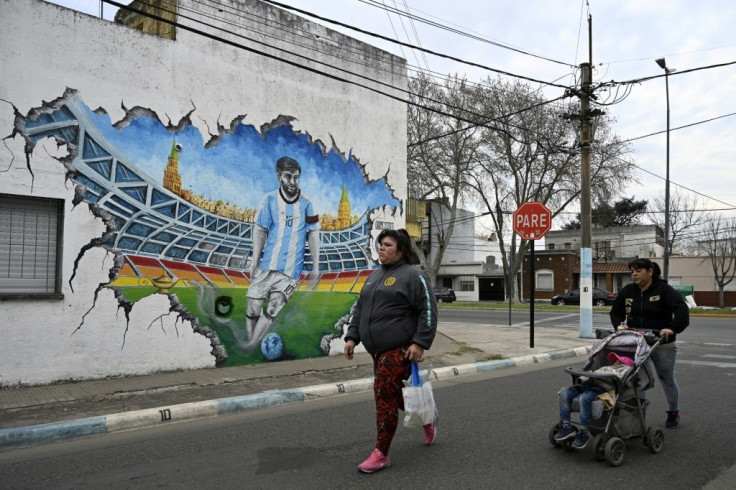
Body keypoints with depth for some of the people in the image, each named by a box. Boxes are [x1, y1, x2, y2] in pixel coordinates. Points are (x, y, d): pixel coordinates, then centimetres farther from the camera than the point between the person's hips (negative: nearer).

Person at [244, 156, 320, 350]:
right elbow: (259, 232, 4)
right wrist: (254, 262, 1)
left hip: (291, 269, 0)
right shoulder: (269, 200, 0)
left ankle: (251, 348, 3)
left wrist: (316, 266, 6)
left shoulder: (306, 204, 1)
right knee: (253, 307, -1)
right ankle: (250, 345, 17)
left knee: (272, 310, -7)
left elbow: (313, 234, 6)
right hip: (266, 266, 1)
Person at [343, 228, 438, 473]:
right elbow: (360, 309, 18)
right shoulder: (374, 277, 16)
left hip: (399, 349, -8)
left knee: (385, 397, -7)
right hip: (378, 350, 8)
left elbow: (428, 311, -13)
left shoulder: (412, 276, -8)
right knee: (394, 394, 18)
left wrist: (420, 343, -20)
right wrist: (352, 337, 9)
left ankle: (381, 454, 6)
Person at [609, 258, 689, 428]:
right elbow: (616, 311, 11)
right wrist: (619, 324, -10)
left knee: (666, 378, 12)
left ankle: (673, 412, 33)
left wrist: (672, 328, -36)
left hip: (662, 344, -3)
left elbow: (682, 309, -22)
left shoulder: (664, 290, -11)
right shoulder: (628, 291, 2)